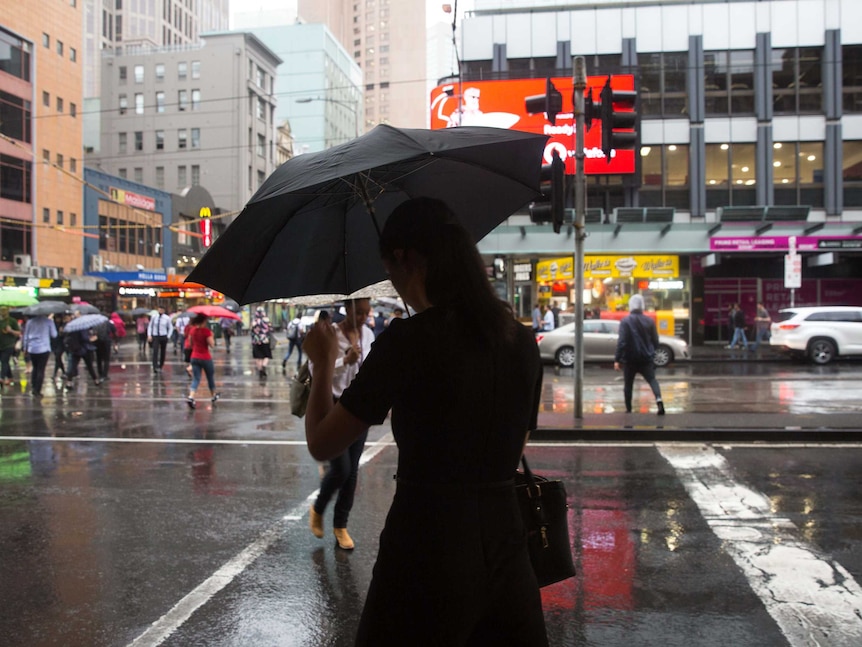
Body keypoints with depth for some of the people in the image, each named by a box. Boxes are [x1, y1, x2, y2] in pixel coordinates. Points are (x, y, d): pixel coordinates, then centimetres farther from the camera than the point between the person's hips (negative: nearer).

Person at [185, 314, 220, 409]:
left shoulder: (192, 330, 0)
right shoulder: (206, 331, -17)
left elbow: (190, 343, 11)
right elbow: (212, 344, -18)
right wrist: (211, 336, -4)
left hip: (194, 357, 4)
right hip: (205, 357, -4)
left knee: (196, 379, 5)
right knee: (210, 377, 17)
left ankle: (191, 397, -16)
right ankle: (213, 396, 33)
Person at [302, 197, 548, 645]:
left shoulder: (408, 338, -16)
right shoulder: (522, 340, 2)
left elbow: (322, 444, -9)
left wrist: (323, 364, 6)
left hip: (426, 558, -5)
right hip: (505, 547, 6)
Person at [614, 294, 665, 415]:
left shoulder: (625, 321, -9)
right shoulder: (649, 321, 3)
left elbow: (622, 341, -16)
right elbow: (655, 341, 9)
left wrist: (617, 359, -15)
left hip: (630, 359, -2)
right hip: (646, 359, 2)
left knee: (628, 384, 10)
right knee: (652, 380, 0)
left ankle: (628, 409, 15)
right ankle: (658, 399, -26)